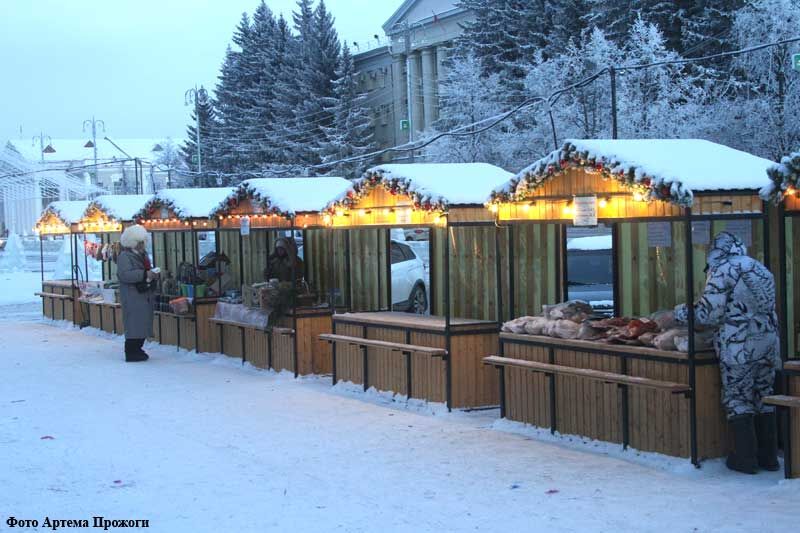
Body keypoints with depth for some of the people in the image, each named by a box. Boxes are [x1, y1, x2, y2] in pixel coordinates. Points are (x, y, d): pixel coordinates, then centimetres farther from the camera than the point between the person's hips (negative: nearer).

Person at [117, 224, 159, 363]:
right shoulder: (124, 256, -10)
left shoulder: (143, 255, 19)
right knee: (134, 324, -10)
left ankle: (137, 349, 18)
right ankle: (131, 353, -7)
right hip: (132, 297, -9)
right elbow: (125, 274, -22)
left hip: (145, 295, 9)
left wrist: (153, 275, 6)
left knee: (143, 324, 9)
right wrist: (145, 275, -27)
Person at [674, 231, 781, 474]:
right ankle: (768, 456, 19)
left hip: (739, 346, -7)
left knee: (737, 400, 2)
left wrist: (682, 312, 6)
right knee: (763, 399, 14)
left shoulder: (721, 270, -7)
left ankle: (745, 458, 4)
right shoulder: (760, 268, 15)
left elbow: (710, 314, -10)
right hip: (769, 342, 7)